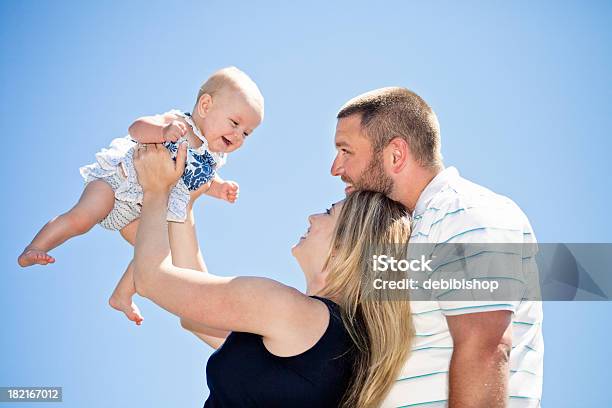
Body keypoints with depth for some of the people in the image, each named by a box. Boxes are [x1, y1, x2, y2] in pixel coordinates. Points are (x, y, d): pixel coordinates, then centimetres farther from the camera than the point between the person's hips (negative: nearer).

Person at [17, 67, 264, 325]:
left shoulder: (213, 157, 1)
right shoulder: (178, 123, -21)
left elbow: (200, 180, 21)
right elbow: (136, 129, -34)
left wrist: (219, 188, 1)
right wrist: (163, 131, -52)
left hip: (139, 212, 7)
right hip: (115, 180, -7)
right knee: (82, 218, -26)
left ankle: (122, 296, 20)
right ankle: (33, 250, -9)